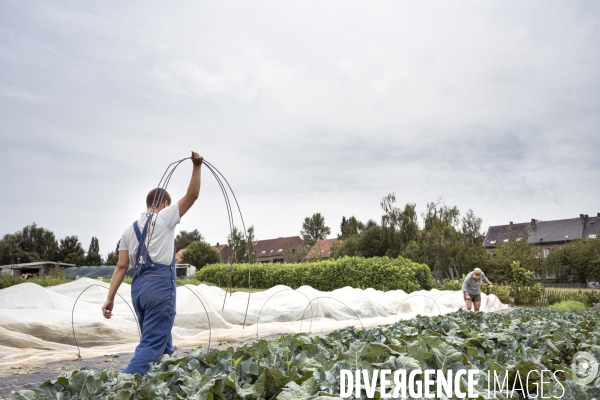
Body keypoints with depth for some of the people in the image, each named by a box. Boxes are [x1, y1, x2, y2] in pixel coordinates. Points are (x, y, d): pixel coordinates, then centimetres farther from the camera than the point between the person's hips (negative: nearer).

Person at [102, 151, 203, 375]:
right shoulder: (164, 218, 1)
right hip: (160, 285, -7)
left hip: (138, 287, 7)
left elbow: (121, 267, 9)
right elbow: (192, 195, -1)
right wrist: (197, 166, 2)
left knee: (161, 342, 19)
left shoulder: (130, 230, 16)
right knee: (153, 344, -7)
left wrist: (110, 298, 8)